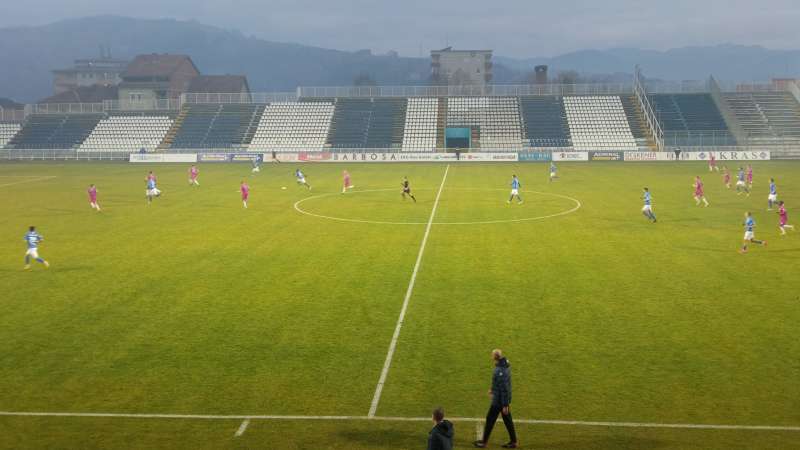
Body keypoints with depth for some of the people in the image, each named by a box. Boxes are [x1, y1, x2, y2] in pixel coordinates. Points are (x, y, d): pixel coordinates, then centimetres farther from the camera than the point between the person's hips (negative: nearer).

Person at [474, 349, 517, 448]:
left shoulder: (500, 371, -31)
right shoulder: (505, 364, -2)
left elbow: (504, 389, -27)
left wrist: (505, 405, -21)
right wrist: (493, 389, 25)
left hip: (499, 400, -9)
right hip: (506, 399, 9)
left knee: (490, 419, 8)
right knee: (507, 419, 18)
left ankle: (484, 441, 23)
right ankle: (513, 441, 26)